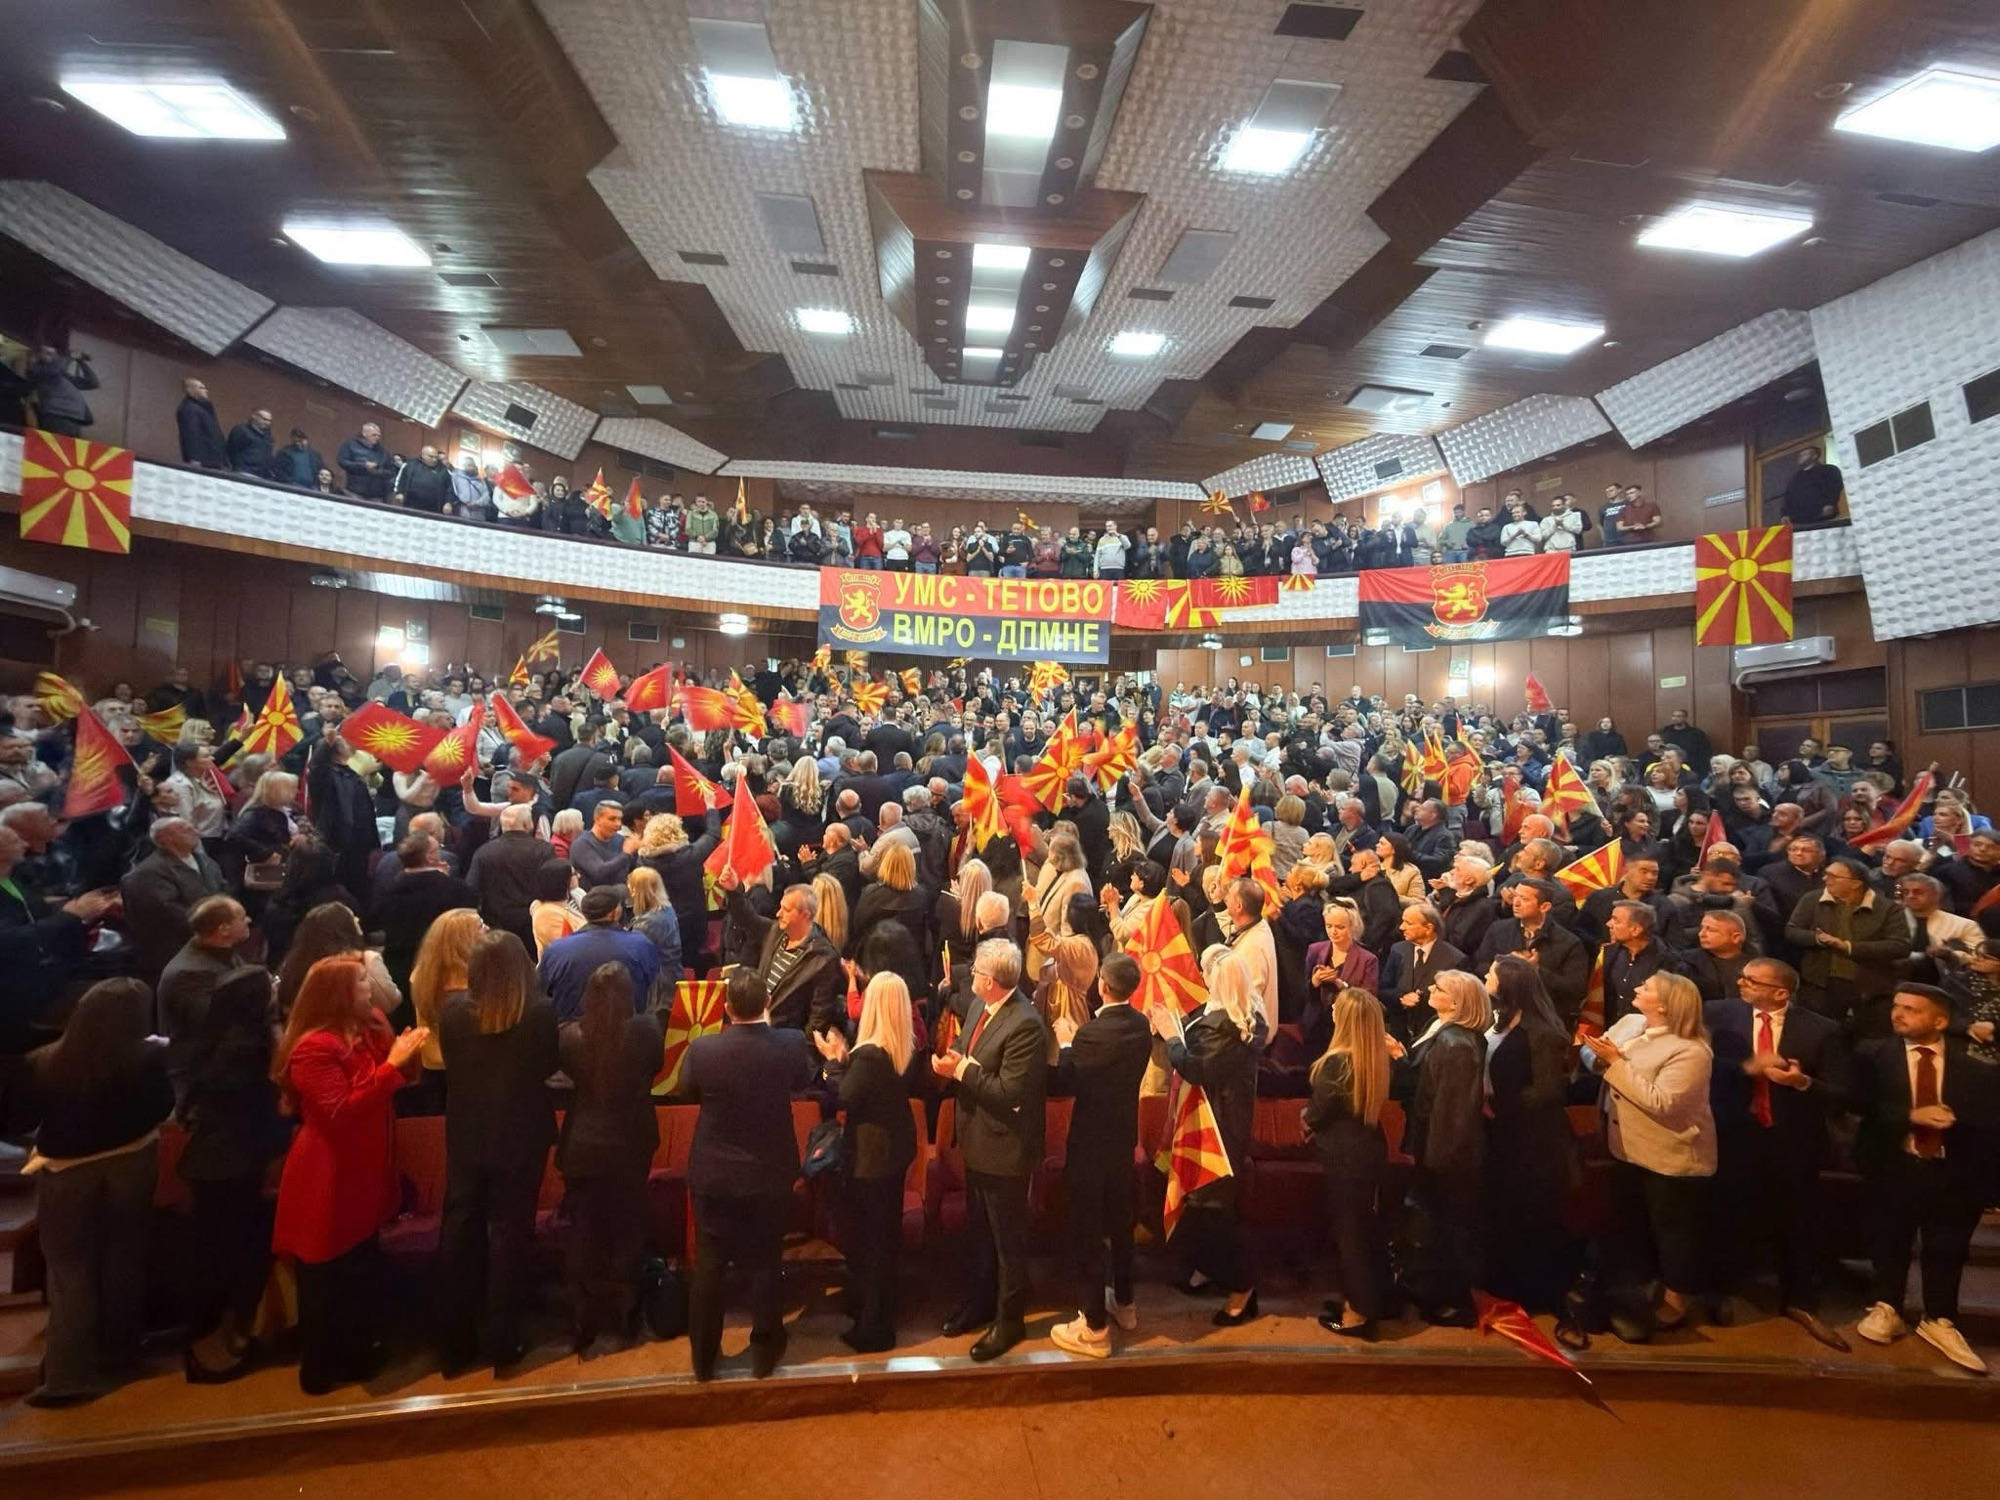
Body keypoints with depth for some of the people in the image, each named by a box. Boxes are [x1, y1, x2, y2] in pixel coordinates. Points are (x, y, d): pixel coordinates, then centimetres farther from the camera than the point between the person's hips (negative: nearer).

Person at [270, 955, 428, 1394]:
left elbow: (384, 1092, 15)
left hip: (362, 1174, 9)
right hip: (328, 1181, -9)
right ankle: (319, 1369, 23)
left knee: (362, 1271, 20)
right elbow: (341, 1112, -28)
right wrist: (392, 1064, -30)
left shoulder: (369, 1031, 5)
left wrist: (407, 1057, -4)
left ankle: (356, 1353, 36)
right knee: (326, 1279, 7)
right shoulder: (314, 1048, -22)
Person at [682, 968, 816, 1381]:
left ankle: (703, 1357, 27)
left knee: (708, 1266, 14)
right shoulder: (790, 1044, -19)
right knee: (764, 1264, 16)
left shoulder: (702, 1048, -19)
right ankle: (764, 1351, 29)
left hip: (713, 1174, 0)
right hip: (770, 1174, 0)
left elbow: (686, 1089, 2)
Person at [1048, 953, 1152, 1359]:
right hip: (1124, 1137, 8)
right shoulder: (1141, 1025, -4)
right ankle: (1124, 1302, 40)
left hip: (1091, 1142, -7)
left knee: (1087, 1232, 5)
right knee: (1120, 1221, 23)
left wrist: (1066, 1043, -5)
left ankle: (1094, 1328, 14)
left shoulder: (1094, 1031, -27)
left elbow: (1064, 1084, -18)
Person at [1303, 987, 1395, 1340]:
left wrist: (1305, 1116, 5)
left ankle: (1357, 1313, 18)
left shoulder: (1337, 1061, -25)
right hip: (1371, 1149, 7)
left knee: (1347, 1228, 7)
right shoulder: (1379, 1056, -2)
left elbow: (1317, 1114, -17)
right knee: (1368, 1225, 20)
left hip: (1345, 1156, -7)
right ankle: (1375, 1297, 35)